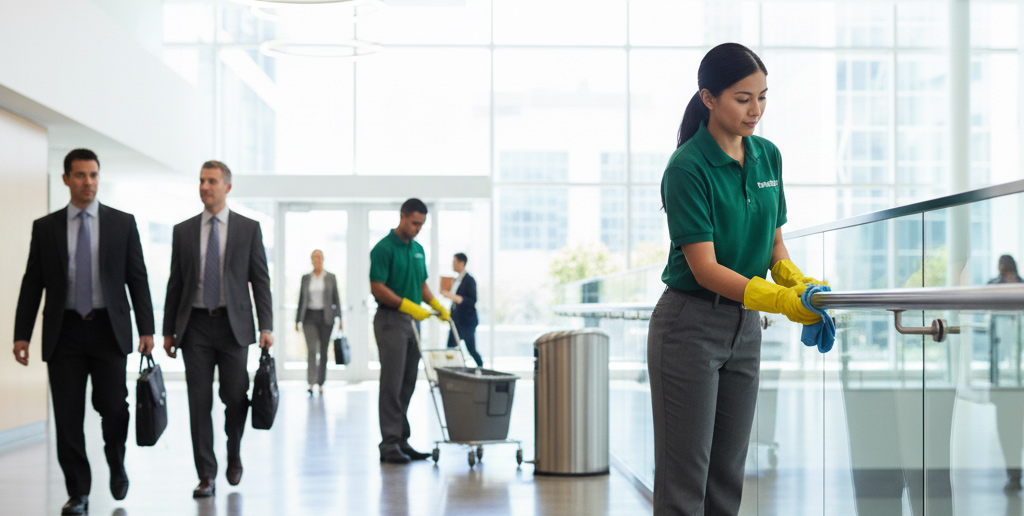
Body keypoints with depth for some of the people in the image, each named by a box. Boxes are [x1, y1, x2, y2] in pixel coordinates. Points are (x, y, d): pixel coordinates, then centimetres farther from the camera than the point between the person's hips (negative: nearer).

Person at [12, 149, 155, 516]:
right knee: (67, 417, 0)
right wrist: (22, 334, -1)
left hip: (109, 330, -1)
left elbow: (137, 279, 4)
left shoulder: (123, 223, 6)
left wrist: (146, 329, -3)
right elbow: (32, 284, 6)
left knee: (113, 407, -4)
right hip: (65, 331, 1)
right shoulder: (45, 227, 7)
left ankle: (116, 466, 26)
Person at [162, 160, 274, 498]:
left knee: (235, 397, 1)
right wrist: (169, 330, 6)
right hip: (196, 325, 1)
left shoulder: (249, 228, 4)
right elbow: (175, 283, 10)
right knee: (199, 403, 0)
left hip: (233, 325, -1)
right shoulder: (183, 231, 9)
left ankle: (234, 454, 28)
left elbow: (260, 280, 2)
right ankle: (206, 476, 6)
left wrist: (266, 326, -7)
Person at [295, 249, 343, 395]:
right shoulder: (305, 278, 8)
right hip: (309, 318, 0)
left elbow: (336, 299, 4)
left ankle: (320, 384, 12)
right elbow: (301, 300, 10)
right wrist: (297, 320, 7)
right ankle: (311, 383, -17)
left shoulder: (331, 278, 5)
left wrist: (339, 319, -4)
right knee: (311, 350, -13)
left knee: (323, 351, 3)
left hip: (325, 317, 0)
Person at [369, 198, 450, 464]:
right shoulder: (383, 248, -11)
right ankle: (389, 444, -4)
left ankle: (402, 441, 15)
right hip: (391, 320, -8)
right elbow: (377, 288, -16)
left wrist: (436, 305, 6)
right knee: (392, 385, -7)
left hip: (412, 322, 8)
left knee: (407, 385, 9)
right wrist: (407, 305, -23)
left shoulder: (418, 249, 14)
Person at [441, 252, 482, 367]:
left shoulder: (469, 280, -11)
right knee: (450, 348, 4)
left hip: (467, 322, -8)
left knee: (471, 349, -5)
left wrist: (453, 297, -25)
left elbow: (472, 301, -18)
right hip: (456, 321, 8)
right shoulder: (456, 280, 13)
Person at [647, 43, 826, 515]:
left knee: (728, 475, 12)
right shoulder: (688, 167, -15)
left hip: (744, 326, 7)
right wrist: (781, 301, -30)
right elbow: (704, 268, -20)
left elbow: (773, 242, 13)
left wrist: (796, 280, -9)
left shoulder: (767, 156, 7)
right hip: (690, 324, -7)